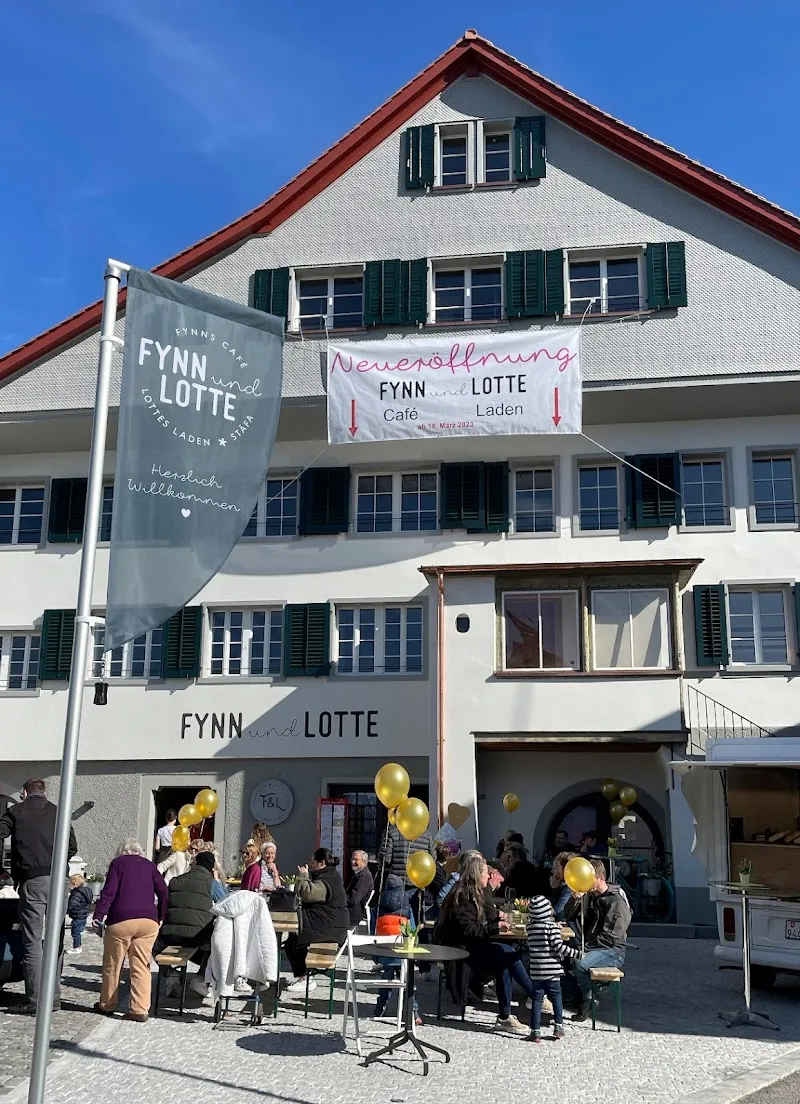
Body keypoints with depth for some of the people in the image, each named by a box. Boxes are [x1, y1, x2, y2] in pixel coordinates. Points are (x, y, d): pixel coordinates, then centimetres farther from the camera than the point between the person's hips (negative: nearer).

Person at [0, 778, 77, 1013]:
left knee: (32, 942, 1)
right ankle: (54, 998, 16)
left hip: (31, 881, -3)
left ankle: (35, 1002, -1)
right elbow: (72, 848, 12)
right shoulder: (57, 812, 14)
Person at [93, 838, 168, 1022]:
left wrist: (99, 914, -8)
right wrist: (161, 916, 13)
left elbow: (109, 890, -3)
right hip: (149, 921, 2)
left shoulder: (117, 863, 10)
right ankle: (140, 1009, -2)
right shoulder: (150, 865, 18)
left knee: (112, 965, 12)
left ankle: (107, 1005, 23)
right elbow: (163, 891, 8)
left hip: (121, 920, -2)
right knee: (141, 965, 4)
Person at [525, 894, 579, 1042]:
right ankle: (558, 1026, 12)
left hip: (535, 970, 4)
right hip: (551, 969, -4)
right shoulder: (551, 926, -13)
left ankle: (535, 1031, 7)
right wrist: (575, 953, -9)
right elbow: (558, 946, -17)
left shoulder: (530, 927, 4)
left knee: (537, 998, 8)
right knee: (556, 996, 14)